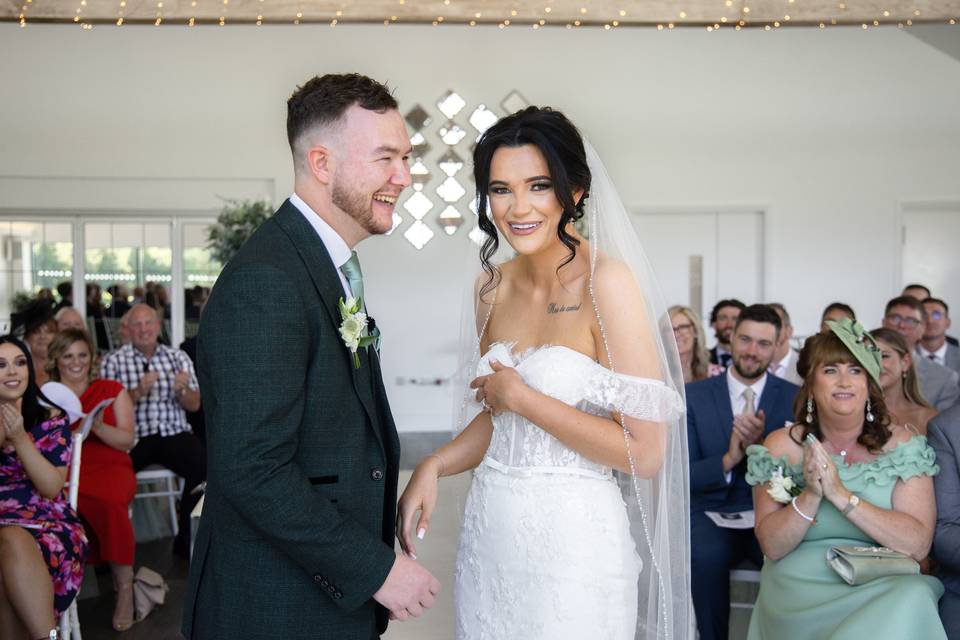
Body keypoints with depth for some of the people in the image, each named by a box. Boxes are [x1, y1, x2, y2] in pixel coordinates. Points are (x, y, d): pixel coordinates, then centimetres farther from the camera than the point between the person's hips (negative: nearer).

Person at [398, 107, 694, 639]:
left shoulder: (608, 281, -16)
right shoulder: (490, 287, 3)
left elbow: (645, 452, -18)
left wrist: (520, 397, -15)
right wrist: (433, 466, -2)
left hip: (570, 540, -6)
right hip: (487, 531, 6)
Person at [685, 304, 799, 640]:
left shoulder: (794, 398, 5)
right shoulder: (694, 395, 3)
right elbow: (683, 475, -1)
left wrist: (762, 444, -20)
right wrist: (726, 461, -21)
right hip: (712, 513, 0)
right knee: (706, 555, -32)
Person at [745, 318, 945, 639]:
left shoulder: (901, 443, 3)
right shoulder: (782, 445, 3)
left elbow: (918, 545, -8)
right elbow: (772, 547, -1)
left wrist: (841, 495, -18)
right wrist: (810, 496, -17)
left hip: (884, 588, 2)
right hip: (799, 586, -1)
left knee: (913, 600, -31)